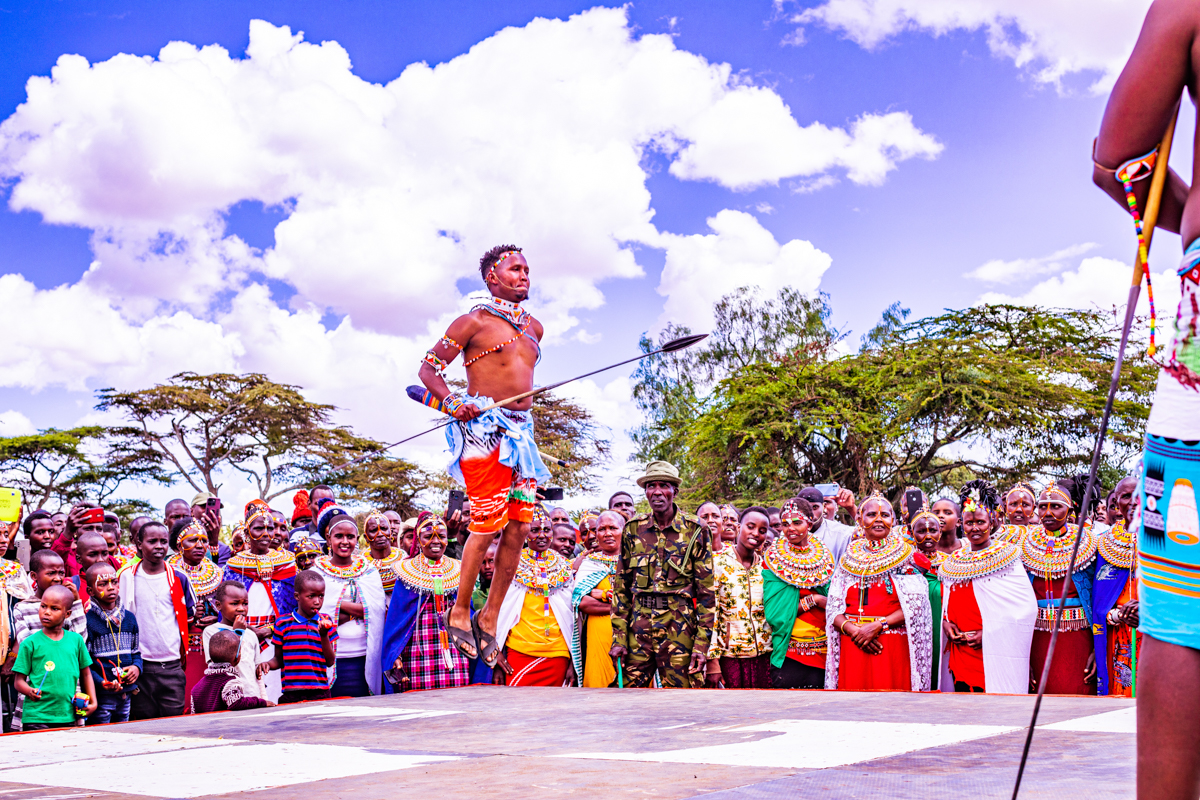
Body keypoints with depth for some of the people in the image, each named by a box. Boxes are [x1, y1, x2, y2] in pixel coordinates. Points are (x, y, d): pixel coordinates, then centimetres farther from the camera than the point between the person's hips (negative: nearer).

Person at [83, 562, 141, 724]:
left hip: (126, 694, 6)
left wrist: (137, 667, 0)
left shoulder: (129, 618, 11)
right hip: (100, 697, -6)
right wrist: (101, 682, -25)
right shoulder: (88, 621, -10)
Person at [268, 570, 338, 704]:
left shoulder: (326, 622, 7)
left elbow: (330, 661, 4)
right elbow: (278, 660, 11)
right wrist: (267, 665, -10)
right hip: (291, 692, -1)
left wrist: (324, 635, -8)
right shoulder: (282, 623, 4)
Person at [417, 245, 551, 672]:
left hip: (521, 432, 7)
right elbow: (428, 368, -2)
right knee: (487, 525, -9)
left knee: (519, 528, 2)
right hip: (483, 430, -7)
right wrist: (454, 403, -18)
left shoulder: (533, 327, 19)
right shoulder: (474, 321, -1)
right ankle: (459, 612, 6)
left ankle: (490, 617, 13)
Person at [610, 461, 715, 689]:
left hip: (679, 626, -2)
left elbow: (706, 591, 0)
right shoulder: (633, 529, 8)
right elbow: (621, 586, 10)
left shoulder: (695, 531, 0)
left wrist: (702, 643, -6)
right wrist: (619, 637, 3)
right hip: (639, 625, 3)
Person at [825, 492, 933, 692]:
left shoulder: (905, 555, 6)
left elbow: (915, 606, -3)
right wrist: (853, 630, -10)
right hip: (852, 647, 2)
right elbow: (833, 607, 7)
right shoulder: (849, 557, 13)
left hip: (894, 648, -2)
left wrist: (878, 625, -12)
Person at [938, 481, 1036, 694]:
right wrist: (945, 623, 0)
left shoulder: (1006, 557, 1)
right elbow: (944, 601, 22)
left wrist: (990, 631, -14)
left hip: (995, 653, -4)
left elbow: (1026, 605, -7)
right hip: (960, 651, 5)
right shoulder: (953, 562, 16)